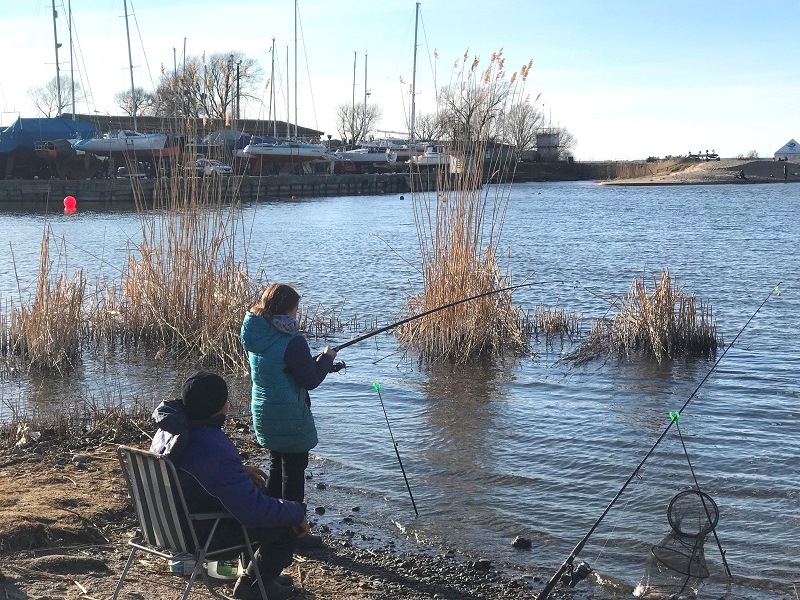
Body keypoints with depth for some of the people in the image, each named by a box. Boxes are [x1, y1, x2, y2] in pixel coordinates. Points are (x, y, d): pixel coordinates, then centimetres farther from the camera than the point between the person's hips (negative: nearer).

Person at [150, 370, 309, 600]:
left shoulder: (170, 429, -5)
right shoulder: (214, 448, -35)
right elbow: (254, 510, -32)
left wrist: (240, 471, 15)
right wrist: (298, 512, -16)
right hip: (202, 535, -9)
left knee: (259, 493, 26)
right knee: (289, 523, -2)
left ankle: (261, 572, 37)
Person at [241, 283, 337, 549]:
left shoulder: (255, 337, 3)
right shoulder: (292, 341, -22)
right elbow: (310, 380, -17)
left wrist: (317, 361, 12)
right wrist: (326, 358, -1)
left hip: (263, 414, 8)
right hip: (289, 418, -8)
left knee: (276, 467, 20)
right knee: (293, 472, 2)